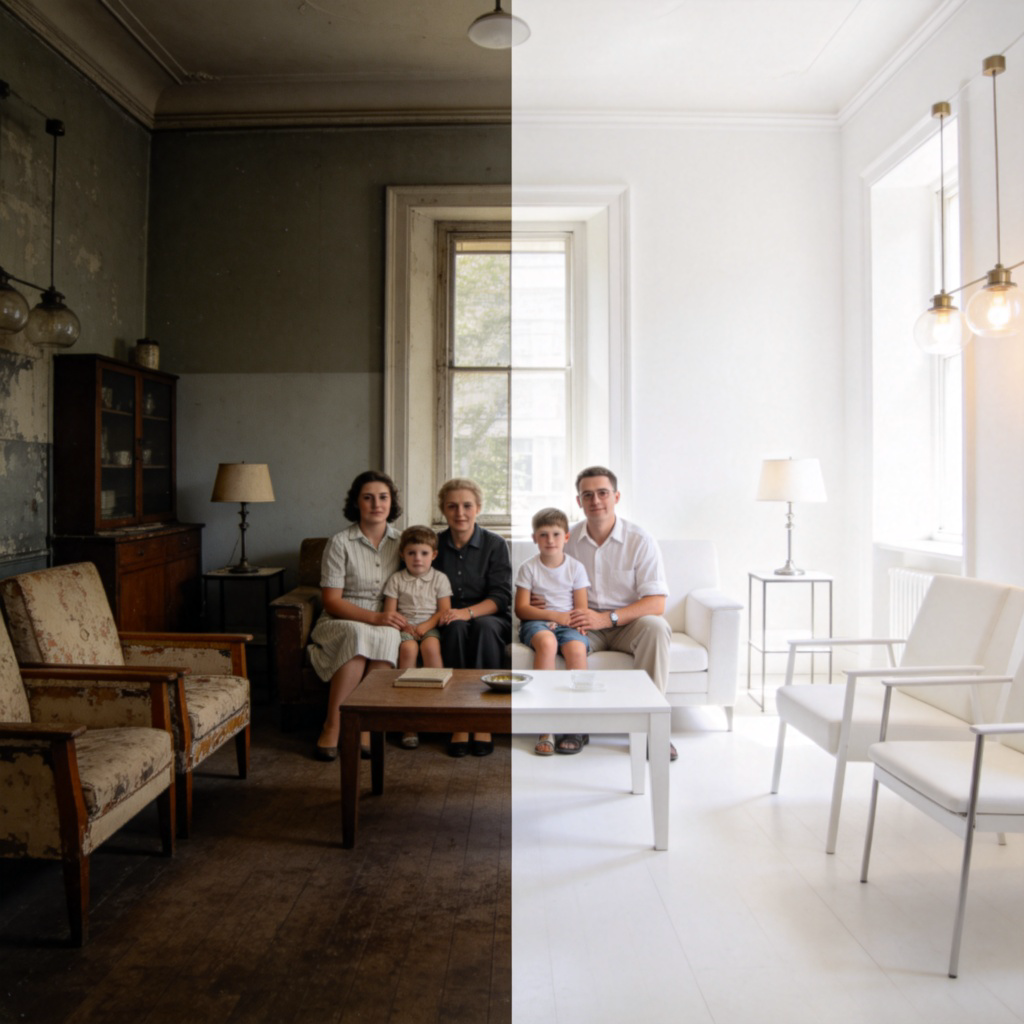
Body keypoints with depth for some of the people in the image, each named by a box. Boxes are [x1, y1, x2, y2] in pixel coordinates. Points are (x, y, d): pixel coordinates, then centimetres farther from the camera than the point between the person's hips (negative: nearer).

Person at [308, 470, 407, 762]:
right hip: (340, 623, -2)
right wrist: (374, 617, -21)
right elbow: (332, 602, -8)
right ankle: (331, 727, -27)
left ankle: (365, 727, -26)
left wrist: (397, 618, -7)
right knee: (360, 634, -37)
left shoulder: (401, 541, 7)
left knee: (388, 635, -34)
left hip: (385, 625, 2)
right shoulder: (340, 543, -4)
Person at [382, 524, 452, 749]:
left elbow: (444, 610, 1)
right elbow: (389, 611, 5)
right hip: (405, 628, 0)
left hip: (431, 627, 0)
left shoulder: (439, 578, 8)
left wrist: (426, 625, -14)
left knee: (430, 646, -35)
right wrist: (404, 625, -14)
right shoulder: (396, 579, 9)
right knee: (408, 648, -32)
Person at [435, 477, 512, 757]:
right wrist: (441, 613, -13)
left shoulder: (495, 544, 1)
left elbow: (501, 597, -8)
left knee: (484, 626, -35)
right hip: (449, 622, 1)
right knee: (455, 628, -33)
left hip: (490, 618, -1)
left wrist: (468, 612, -25)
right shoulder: (434, 545, 7)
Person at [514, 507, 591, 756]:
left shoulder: (575, 567, 9)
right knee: (547, 642, -36)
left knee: (577, 649, -33)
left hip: (566, 623, 2)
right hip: (536, 623, -1)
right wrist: (554, 615, -12)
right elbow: (521, 608, -2)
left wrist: (567, 620, -14)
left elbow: (581, 609, 6)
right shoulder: (528, 567, 5)